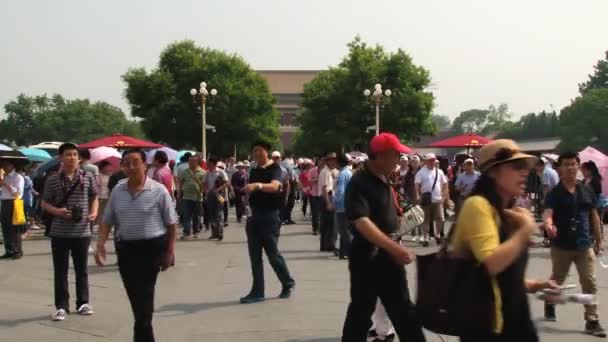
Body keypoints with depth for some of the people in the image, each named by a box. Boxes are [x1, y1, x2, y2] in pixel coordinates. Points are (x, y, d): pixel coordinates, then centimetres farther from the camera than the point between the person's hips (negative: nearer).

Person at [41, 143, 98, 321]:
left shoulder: (88, 177, 1)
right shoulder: (52, 180, -1)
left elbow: (94, 198, 11)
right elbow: (45, 203, 4)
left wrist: (94, 213, -8)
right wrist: (57, 211, -15)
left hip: (82, 232, 1)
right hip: (59, 232, -1)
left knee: (82, 269, 11)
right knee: (60, 271, 4)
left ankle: (83, 303, 24)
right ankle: (61, 307, 13)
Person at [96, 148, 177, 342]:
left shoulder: (158, 191, -7)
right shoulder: (117, 191, 6)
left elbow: (171, 223, -3)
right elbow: (107, 221, 11)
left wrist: (170, 251, -4)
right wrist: (101, 244, -2)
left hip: (151, 248, -5)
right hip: (125, 249, 5)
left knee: (144, 297, -4)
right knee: (135, 298, 11)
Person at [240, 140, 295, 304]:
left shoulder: (274, 169, -7)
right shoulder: (254, 171, 15)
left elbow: (274, 186, -28)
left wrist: (258, 185, -42)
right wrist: (247, 193, 7)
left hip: (270, 216, -7)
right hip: (255, 216, 7)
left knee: (273, 254, -2)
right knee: (255, 256, 4)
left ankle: (288, 283, 19)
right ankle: (257, 292, 8)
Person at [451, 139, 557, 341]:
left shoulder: (508, 213, 15)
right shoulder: (478, 205, -14)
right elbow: (492, 264, -27)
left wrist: (534, 286, 7)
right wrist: (526, 229, -16)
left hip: (515, 320, 9)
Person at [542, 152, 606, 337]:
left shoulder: (587, 191, 2)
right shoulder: (554, 193, -10)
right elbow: (548, 213, -24)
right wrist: (548, 225, -47)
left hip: (585, 245, 2)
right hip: (561, 246, -2)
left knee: (590, 283, -2)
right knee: (557, 280, 17)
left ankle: (592, 321, 5)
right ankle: (550, 304, 44)